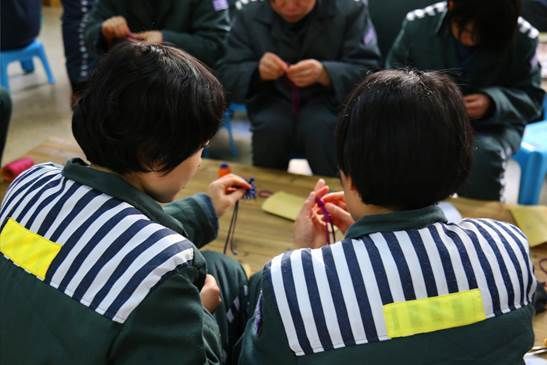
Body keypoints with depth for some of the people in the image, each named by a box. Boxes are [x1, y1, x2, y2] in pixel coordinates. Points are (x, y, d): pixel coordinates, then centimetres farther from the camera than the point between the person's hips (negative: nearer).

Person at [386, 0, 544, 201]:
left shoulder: (523, 38, -10)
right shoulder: (418, 25, -9)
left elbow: (532, 98, -4)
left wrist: (493, 103, -25)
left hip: (492, 126, -1)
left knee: (483, 153, -35)